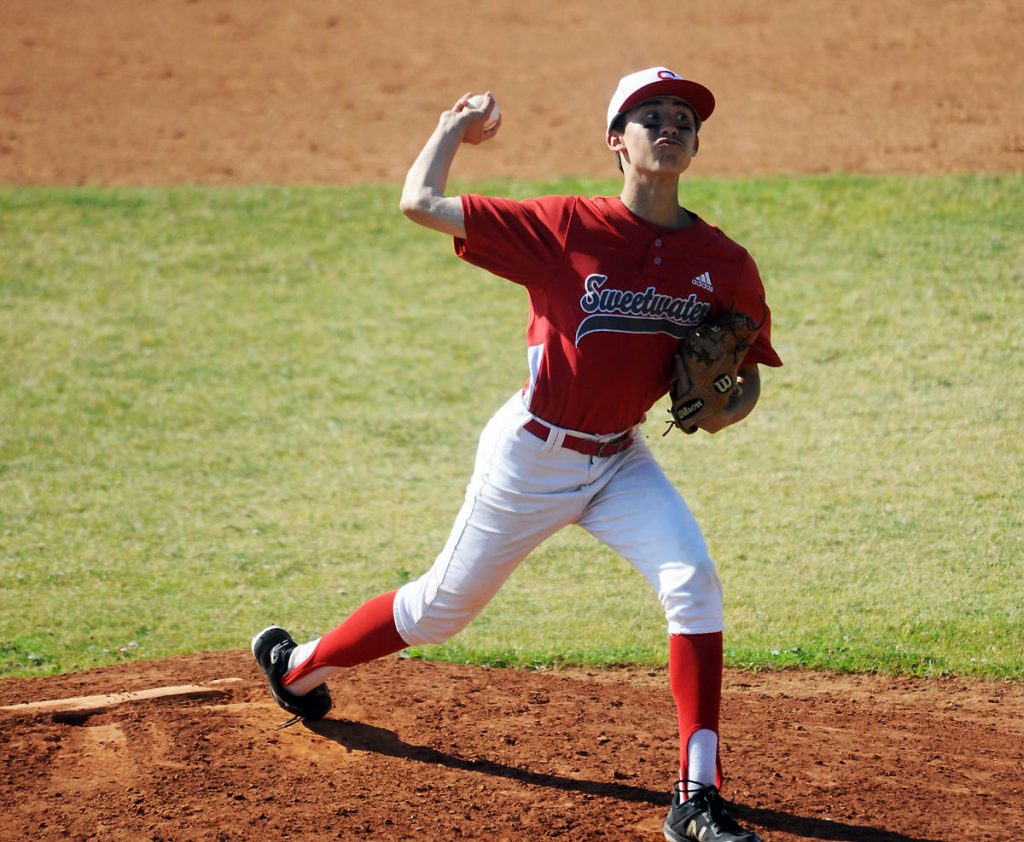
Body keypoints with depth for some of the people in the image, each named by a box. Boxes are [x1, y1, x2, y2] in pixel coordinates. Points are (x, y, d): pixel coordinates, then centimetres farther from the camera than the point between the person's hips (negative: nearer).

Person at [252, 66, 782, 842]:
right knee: (443, 608, 13)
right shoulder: (568, 227, -18)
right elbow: (420, 203, -16)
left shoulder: (724, 264, -7)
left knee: (694, 581, -21)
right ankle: (299, 667, 42)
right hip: (533, 455, -3)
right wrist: (455, 129, 1)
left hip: (621, 459, 3)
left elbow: (748, 372, 5)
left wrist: (729, 408, -18)